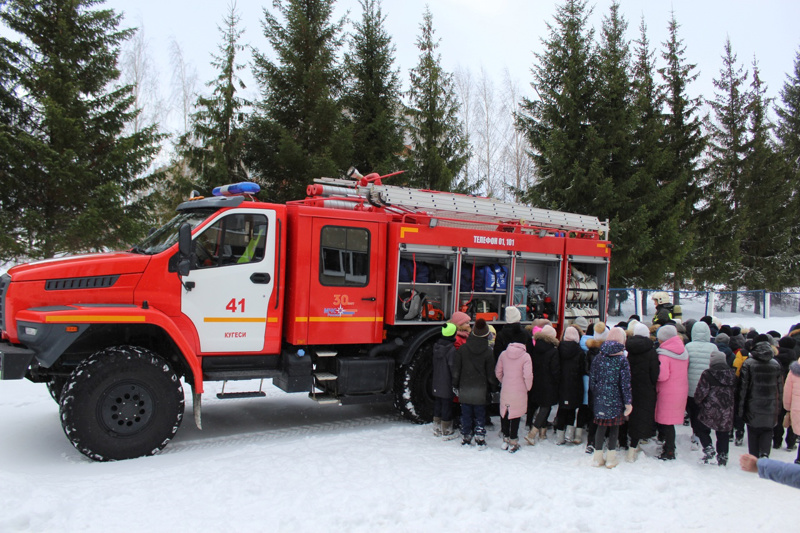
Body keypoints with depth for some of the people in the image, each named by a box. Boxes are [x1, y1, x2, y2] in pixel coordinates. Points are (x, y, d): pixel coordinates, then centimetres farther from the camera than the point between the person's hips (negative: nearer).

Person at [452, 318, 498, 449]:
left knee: (466, 414, 12)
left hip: (465, 389, 1)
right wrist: (492, 385, 12)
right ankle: (480, 438, 9)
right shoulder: (488, 352, -9)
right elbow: (491, 374, -5)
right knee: (480, 414, 11)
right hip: (480, 390, -1)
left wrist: (456, 385, 10)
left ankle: (466, 438, 18)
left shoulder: (462, 349, -6)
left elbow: (455, 370, -2)